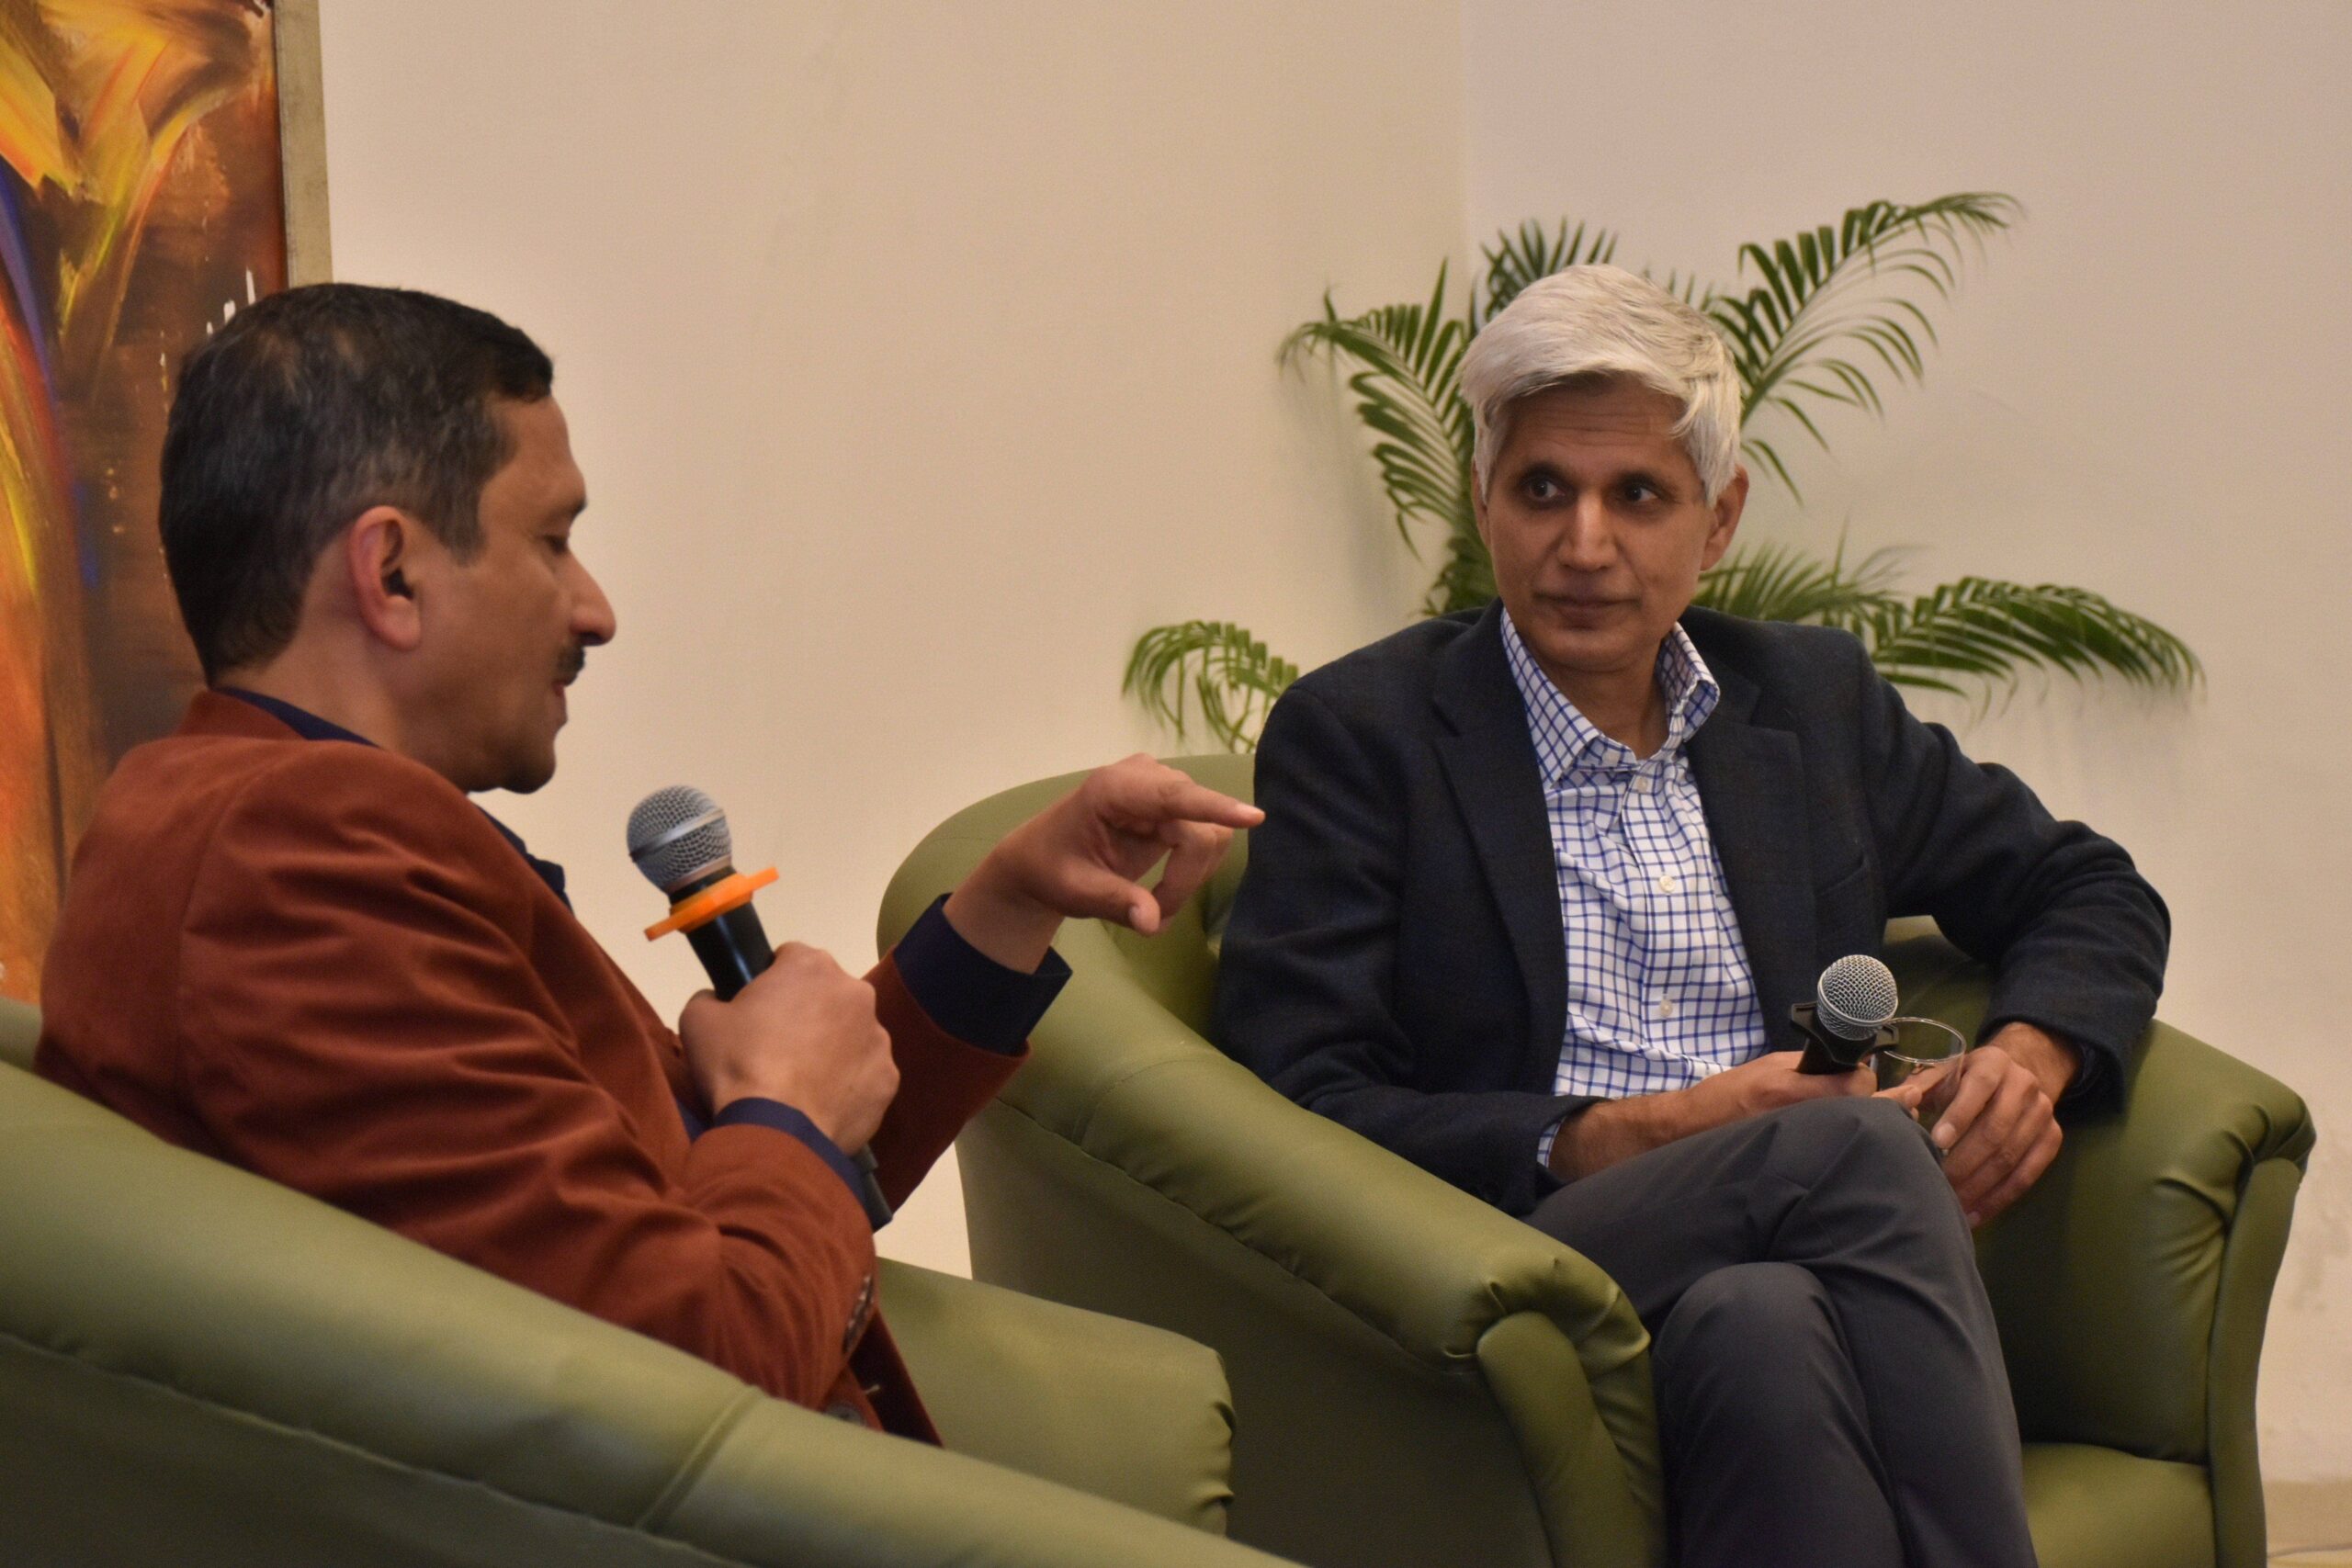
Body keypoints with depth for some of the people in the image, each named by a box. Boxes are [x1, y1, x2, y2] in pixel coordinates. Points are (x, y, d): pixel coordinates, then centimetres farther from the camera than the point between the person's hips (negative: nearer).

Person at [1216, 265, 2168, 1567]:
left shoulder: (1815, 701, 19)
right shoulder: (1357, 734, 5)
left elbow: (2091, 894, 27)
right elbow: (1299, 1106, -3)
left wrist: (2030, 1054, 4)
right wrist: (1620, 1140, -14)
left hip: (1788, 1274, 3)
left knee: (1760, 1324, -35)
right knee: (1855, 1150, -32)